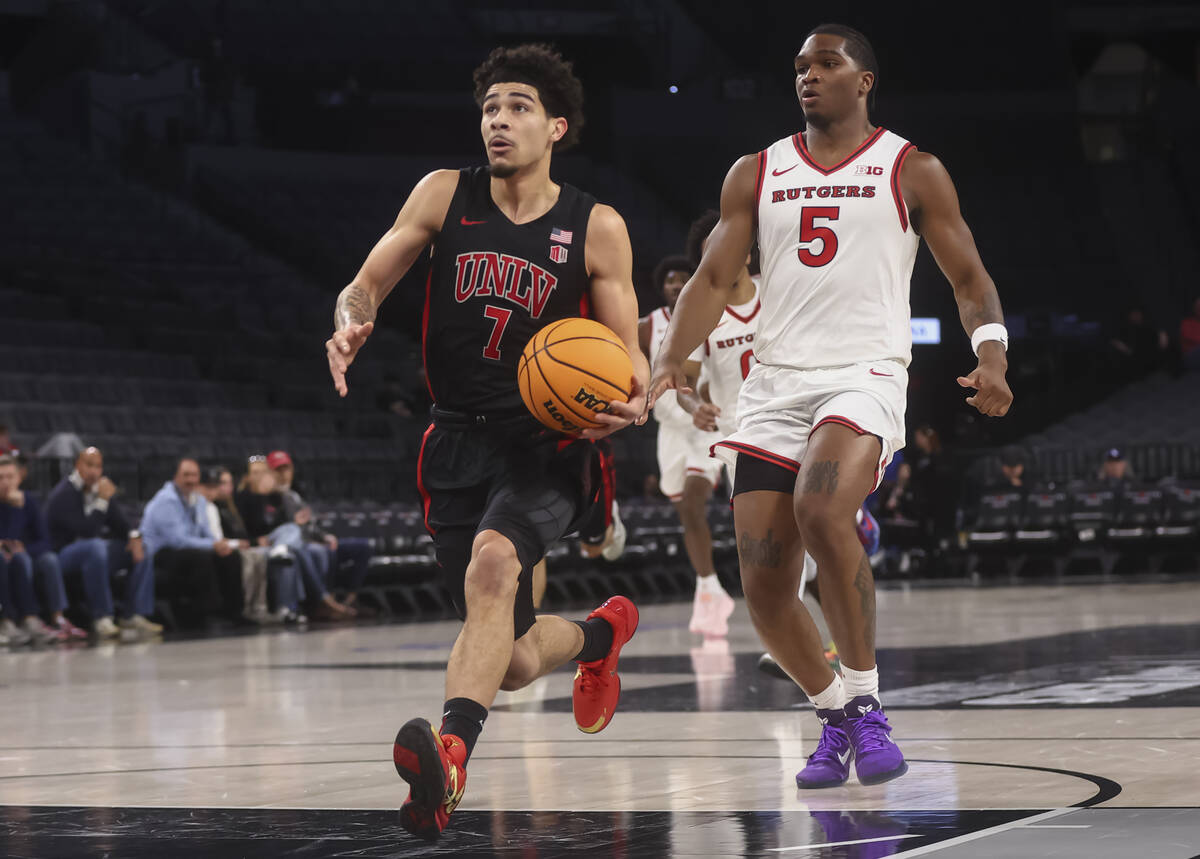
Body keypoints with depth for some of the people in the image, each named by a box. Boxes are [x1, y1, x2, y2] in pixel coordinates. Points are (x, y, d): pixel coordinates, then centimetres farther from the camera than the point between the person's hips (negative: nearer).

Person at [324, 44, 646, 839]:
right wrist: (353, 322, -20)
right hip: (459, 442, 3)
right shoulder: (445, 195, 2)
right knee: (513, 663, 6)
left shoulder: (596, 228, -3)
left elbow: (627, 355, 2)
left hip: (548, 444, -3)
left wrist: (633, 401, -22)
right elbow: (368, 283, 5)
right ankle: (601, 631, 42)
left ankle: (452, 754, -48)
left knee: (493, 562, -36)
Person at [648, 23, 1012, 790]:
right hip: (775, 382, 4)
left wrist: (992, 357, -13)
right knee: (764, 582, -5)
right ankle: (834, 716, 20)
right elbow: (715, 278, 10)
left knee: (820, 511, -32)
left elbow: (970, 278, 6)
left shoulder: (912, 172, 7)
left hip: (864, 375, -4)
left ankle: (866, 706, -19)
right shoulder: (756, 175, 15)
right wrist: (672, 359, -8)